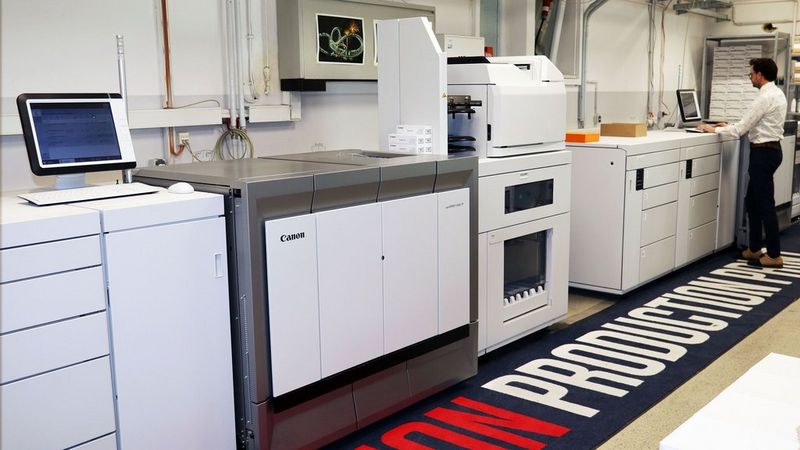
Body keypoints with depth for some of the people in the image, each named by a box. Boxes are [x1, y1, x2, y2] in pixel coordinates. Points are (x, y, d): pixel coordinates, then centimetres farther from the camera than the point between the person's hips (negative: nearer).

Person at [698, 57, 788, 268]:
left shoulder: (765, 97, -19)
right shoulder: (776, 93, 13)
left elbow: (742, 128, -16)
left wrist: (715, 130, -4)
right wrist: (728, 126, 17)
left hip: (763, 152, -10)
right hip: (769, 149, 10)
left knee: (765, 204, -3)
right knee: (752, 201, 15)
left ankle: (774, 255, 4)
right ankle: (754, 249, 22)